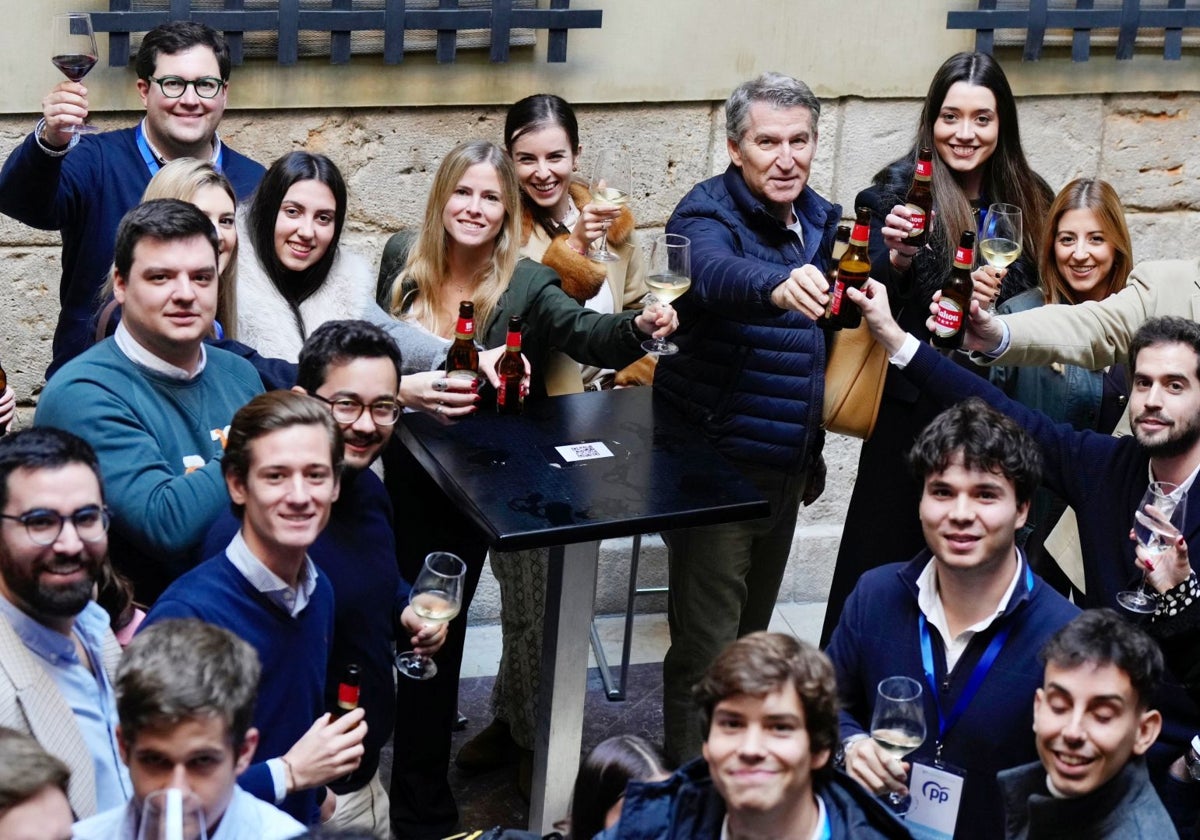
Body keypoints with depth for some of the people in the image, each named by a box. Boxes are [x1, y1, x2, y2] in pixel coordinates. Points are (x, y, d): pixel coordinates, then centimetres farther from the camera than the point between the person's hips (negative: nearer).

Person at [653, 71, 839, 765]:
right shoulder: (708, 214, -14)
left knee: (751, 631, 19)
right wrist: (778, 288, -61)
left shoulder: (821, 220, 8)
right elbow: (715, 274, -40)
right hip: (714, 459, -7)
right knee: (706, 646, -5)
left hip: (785, 465, 7)